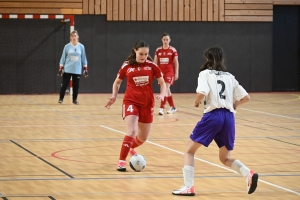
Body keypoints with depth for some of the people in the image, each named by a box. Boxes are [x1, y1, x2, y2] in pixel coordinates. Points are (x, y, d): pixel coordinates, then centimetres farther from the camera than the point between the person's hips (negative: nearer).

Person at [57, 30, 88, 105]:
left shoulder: (81, 47, 3)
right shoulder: (67, 46, -1)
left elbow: (84, 59, 8)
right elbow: (63, 58, 4)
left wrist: (85, 69, 5)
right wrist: (60, 68, -1)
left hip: (77, 70, 1)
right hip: (67, 70, -1)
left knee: (76, 85, 4)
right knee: (64, 84, -3)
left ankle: (75, 100, 15)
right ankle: (61, 99, 6)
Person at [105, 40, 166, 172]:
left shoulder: (152, 66, -2)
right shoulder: (127, 66, -3)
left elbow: (162, 83, 6)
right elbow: (117, 82, 12)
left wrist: (162, 94, -13)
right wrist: (114, 96, -3)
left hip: (147, 104, 2)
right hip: (131, 102, -2)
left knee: (143, 137, 13)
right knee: (131, 132, -22)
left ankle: (132, 148, 48)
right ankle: (121, 161, -13)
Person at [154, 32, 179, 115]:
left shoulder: (173, 50, -3)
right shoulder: (158, 50, 5)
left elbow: (176, 62, 0)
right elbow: (155, 62, 7)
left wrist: (176, 73, -4)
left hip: (169, 72, -4)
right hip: (161, 72, 4)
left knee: (166, 88, -17)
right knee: (167, 90, 12)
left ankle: (161, 108, -22)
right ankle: (173, 107, 25)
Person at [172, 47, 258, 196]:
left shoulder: (205, 74, 3)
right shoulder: (229, 77, 17)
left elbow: (202, 93, -15)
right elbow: (246, 97, 15)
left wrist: (196, 102, 5)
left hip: (212, 115, -5)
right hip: (229, 117, 5)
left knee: (189, 150, 10)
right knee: (225, 158, 18)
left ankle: (188, 187, -1)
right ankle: (249, 174, -7)